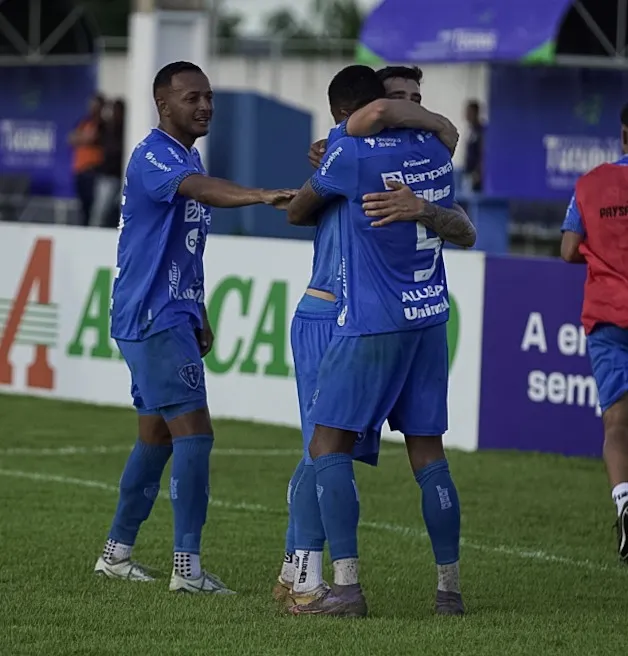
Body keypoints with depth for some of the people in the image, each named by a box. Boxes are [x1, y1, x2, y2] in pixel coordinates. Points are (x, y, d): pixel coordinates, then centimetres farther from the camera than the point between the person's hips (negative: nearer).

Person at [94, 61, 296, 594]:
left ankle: (116, 552, 24)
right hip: (152, 317, -10)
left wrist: (200, 319, 23)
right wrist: (263, 196, -53)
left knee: (157, 435, 14)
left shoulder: (190, 157, 17)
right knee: (194, 431, -15)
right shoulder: (153, 156, -14)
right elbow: (202, 188, -37)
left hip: (172, 317, 10)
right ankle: (187, 566, -16)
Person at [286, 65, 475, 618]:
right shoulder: (434, 150, 9)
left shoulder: (352, 153, -11)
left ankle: (346, 585, -13)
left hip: (372, 323, -7)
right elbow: (460, 230, 21)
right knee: (427, 451, 10)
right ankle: (450, 587, 11)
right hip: (430, 318, 7)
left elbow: (296, 213, 4)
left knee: (329, 445, -3)